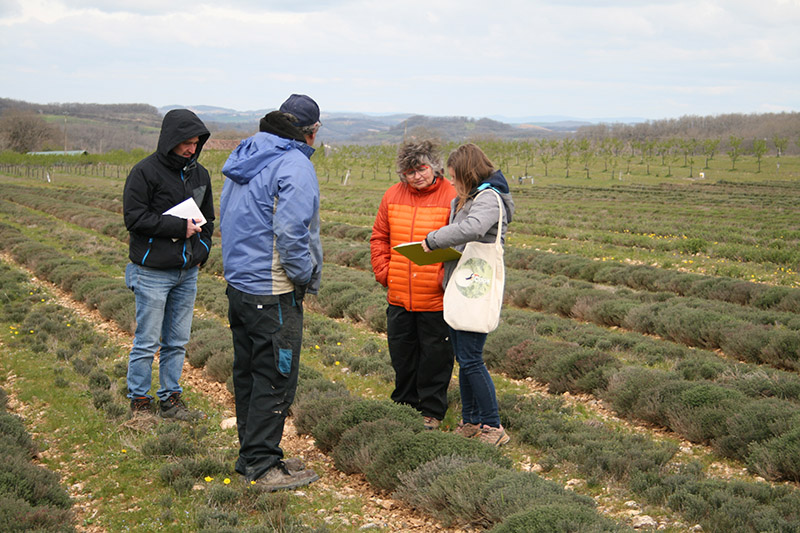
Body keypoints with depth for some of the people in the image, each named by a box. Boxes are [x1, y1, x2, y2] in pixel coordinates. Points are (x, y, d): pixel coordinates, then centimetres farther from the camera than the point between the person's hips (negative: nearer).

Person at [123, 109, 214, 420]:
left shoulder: (199, 174, 11)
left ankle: (170, 399, 23)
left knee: (177, 341, 12)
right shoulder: (145, 172, -9)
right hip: (152, 273, -6)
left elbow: (207, 218, 20)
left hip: (187, 272, 6)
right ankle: (139, 403, 13)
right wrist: (179, 227, -18)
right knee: (147, 342, 0)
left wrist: (202, 248, 4)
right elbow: (134, 217, -15)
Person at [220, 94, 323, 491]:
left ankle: (250, 455, 27)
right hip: (274, 294, -9)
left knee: (247, 375, 16)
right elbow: (291, 232, -24)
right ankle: (262, 466, 5)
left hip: (237, 284, 9)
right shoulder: (295, 165, -16)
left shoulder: (242, 160, 13)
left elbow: (227, 220, 19)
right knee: (275, 380, -1)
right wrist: (306, 275, -10)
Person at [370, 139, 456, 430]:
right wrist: (383, 271, 4)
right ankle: (404, 403, 33)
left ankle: (431, 411, 20)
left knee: (434, 355, 6)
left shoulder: (452, 197, -9)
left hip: (435, 298, -5)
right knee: (401, 353, 16)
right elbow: (379, 237, 14)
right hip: (399, 295, 5)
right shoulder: (394, 195, 6)